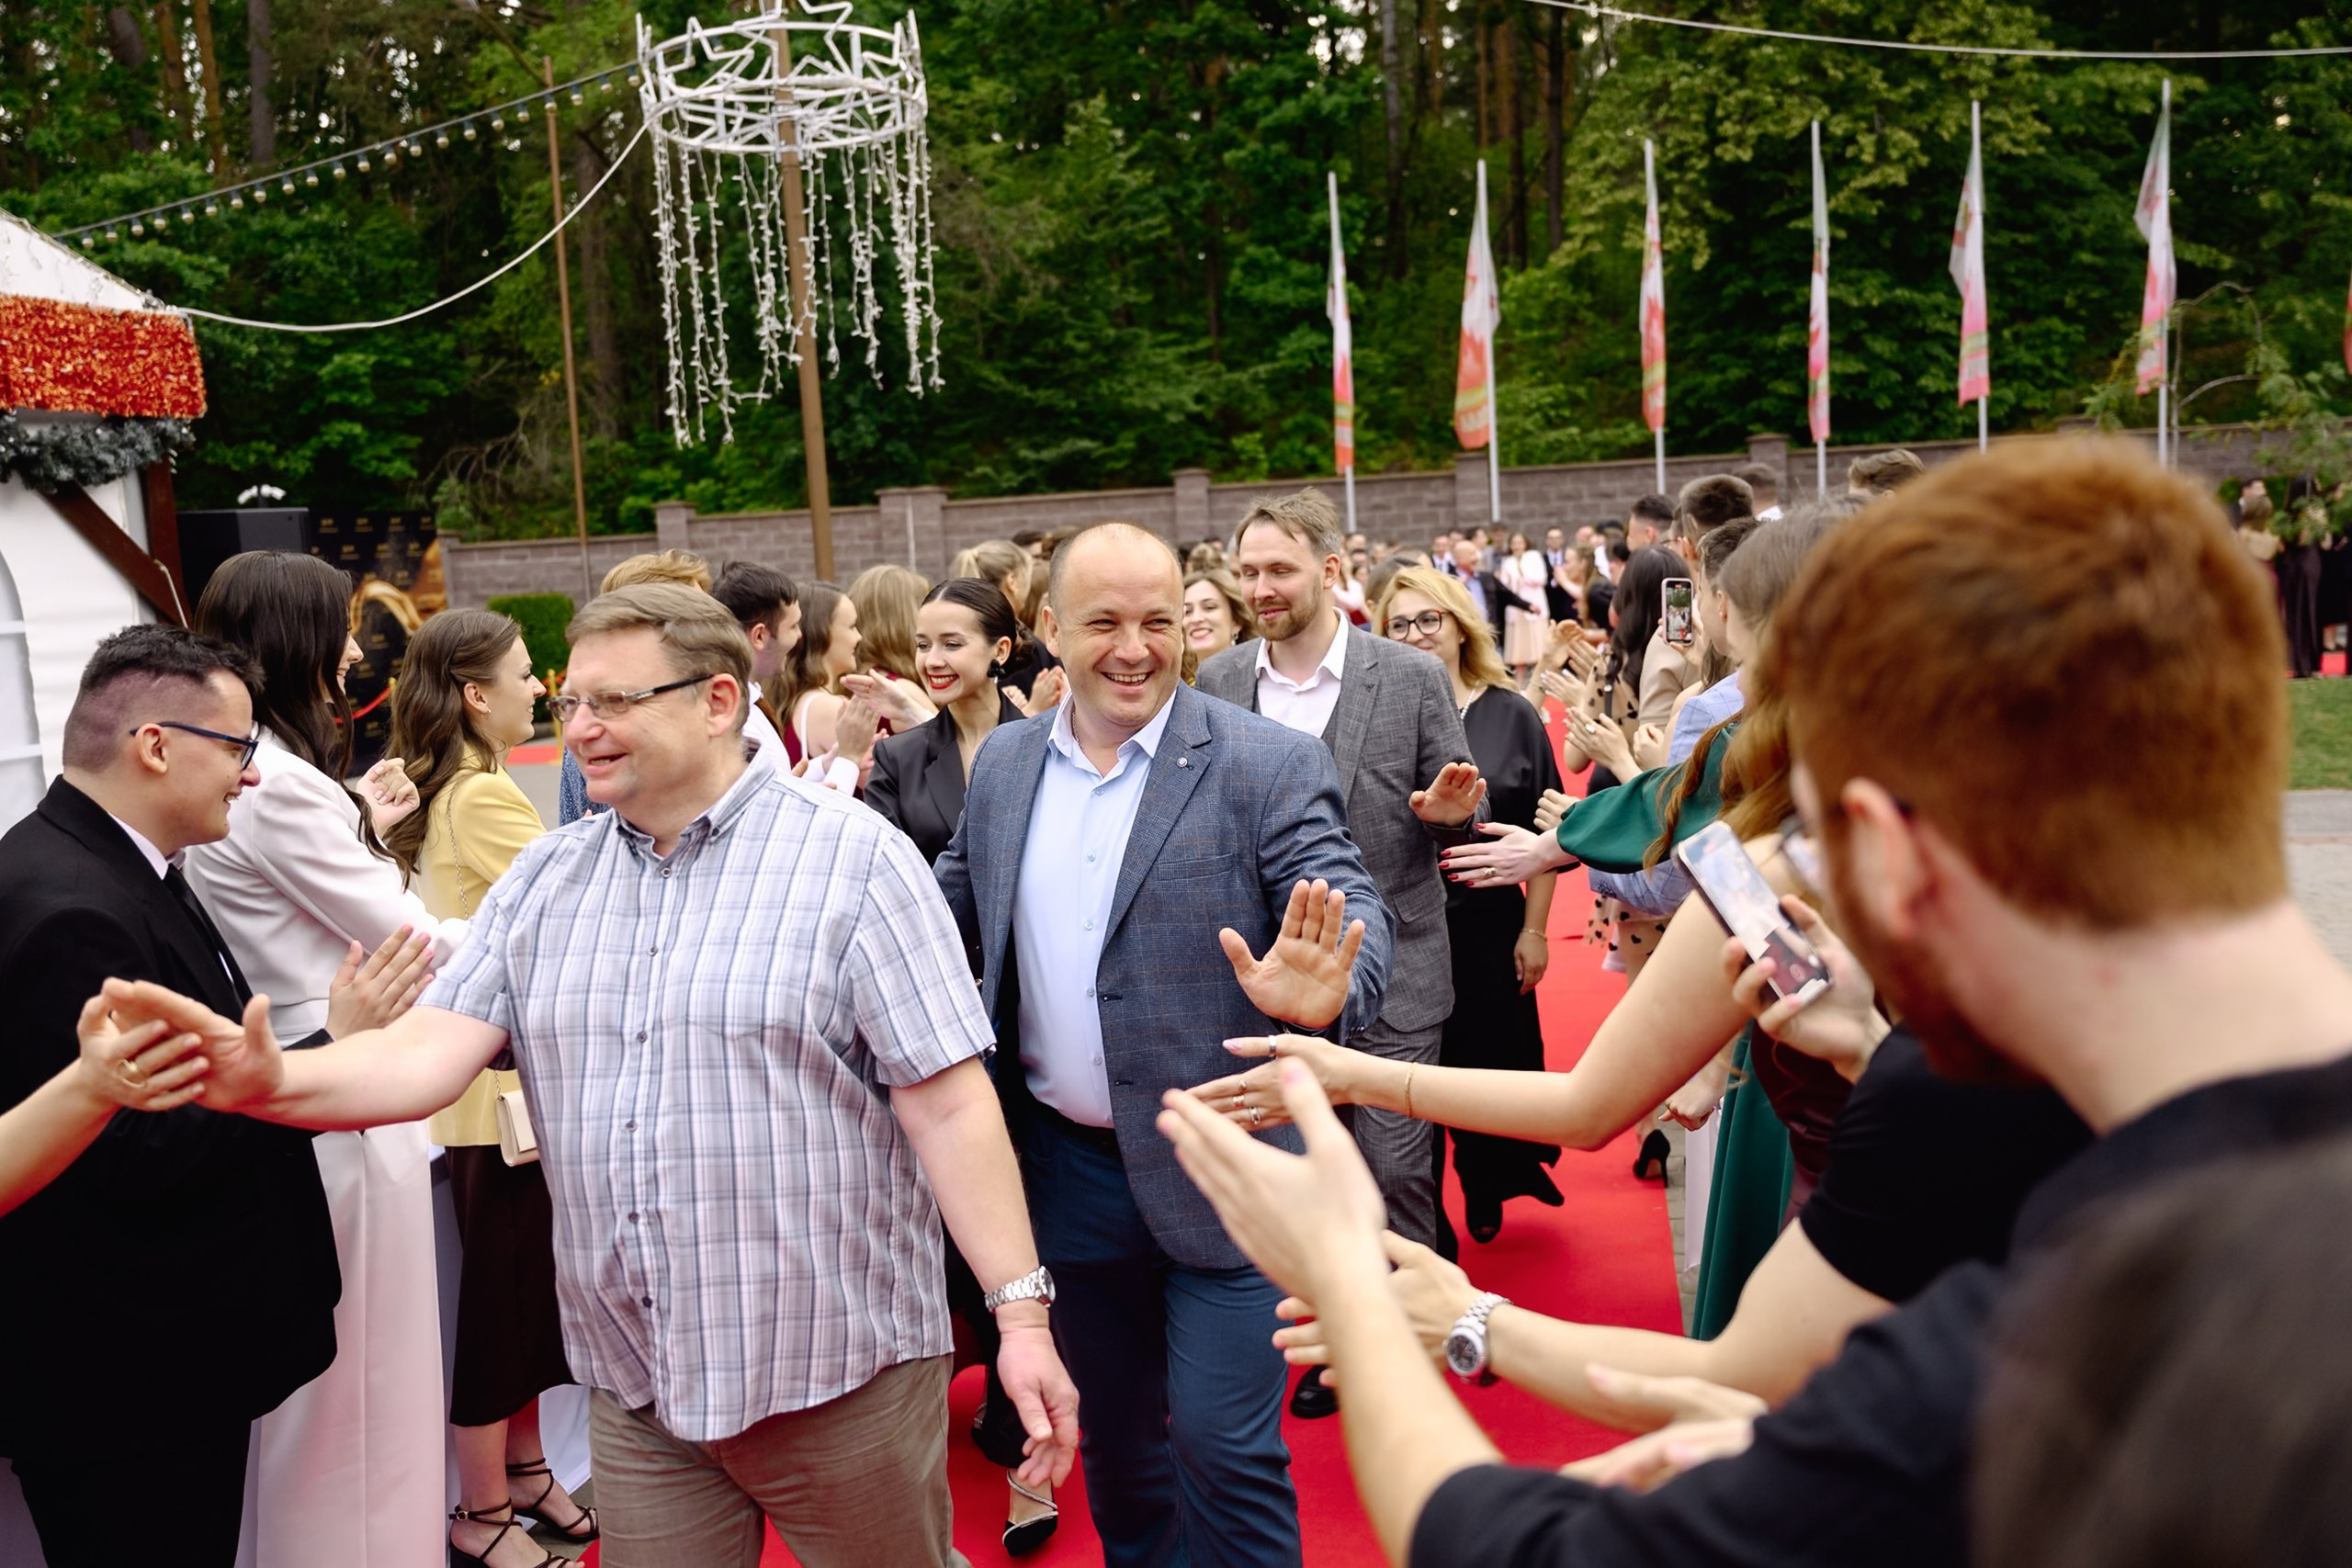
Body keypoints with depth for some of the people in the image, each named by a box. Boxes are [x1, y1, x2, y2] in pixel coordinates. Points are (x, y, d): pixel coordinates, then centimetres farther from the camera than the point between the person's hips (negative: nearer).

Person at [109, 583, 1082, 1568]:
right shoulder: (543, 881, 7)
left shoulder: (854, 858, -9)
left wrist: (1021, 1312, -16)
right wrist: (273, 1081, -22)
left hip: (840, 1374, -4)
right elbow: (429, 1053, -3)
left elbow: (948, 1104, -13)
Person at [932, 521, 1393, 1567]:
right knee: (1112, 1433, 22)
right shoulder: (1003, 762, 5)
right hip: (1067, 1161, 5)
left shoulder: (1267, 764, -10)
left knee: (1225, 1447, 3)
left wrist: (1325, 990, -38)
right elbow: (955, 896, 16)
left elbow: (1351, 907, -16)